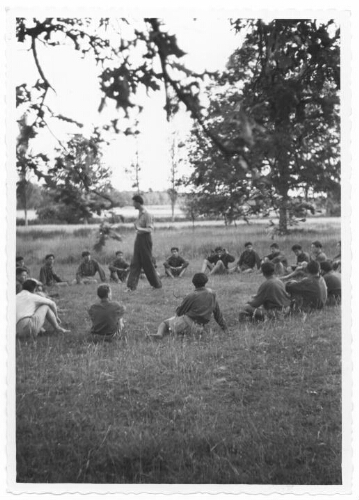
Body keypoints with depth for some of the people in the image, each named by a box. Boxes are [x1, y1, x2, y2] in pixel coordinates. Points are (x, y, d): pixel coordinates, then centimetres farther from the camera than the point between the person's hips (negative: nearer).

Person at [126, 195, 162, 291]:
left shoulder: (147, 215, -16)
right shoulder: (140, 214, 10)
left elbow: (150, 229, -20)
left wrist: (140, 229, -33)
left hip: (145, 239, -8)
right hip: (138, 239, 8)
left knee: (147, 263, 1)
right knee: (135, 263, 3)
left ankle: (157, 284, 16)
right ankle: (131, 286, 2)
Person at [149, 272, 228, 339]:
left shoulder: (191, 296, -9)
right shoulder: (212, 295, 7)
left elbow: (179, 312, -1)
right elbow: (218, 313, 13)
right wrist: (224, 328, 21)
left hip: (187, 324, -6)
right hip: (200, 329, 6)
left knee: (165, 322, 9)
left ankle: (160, 333, -18)